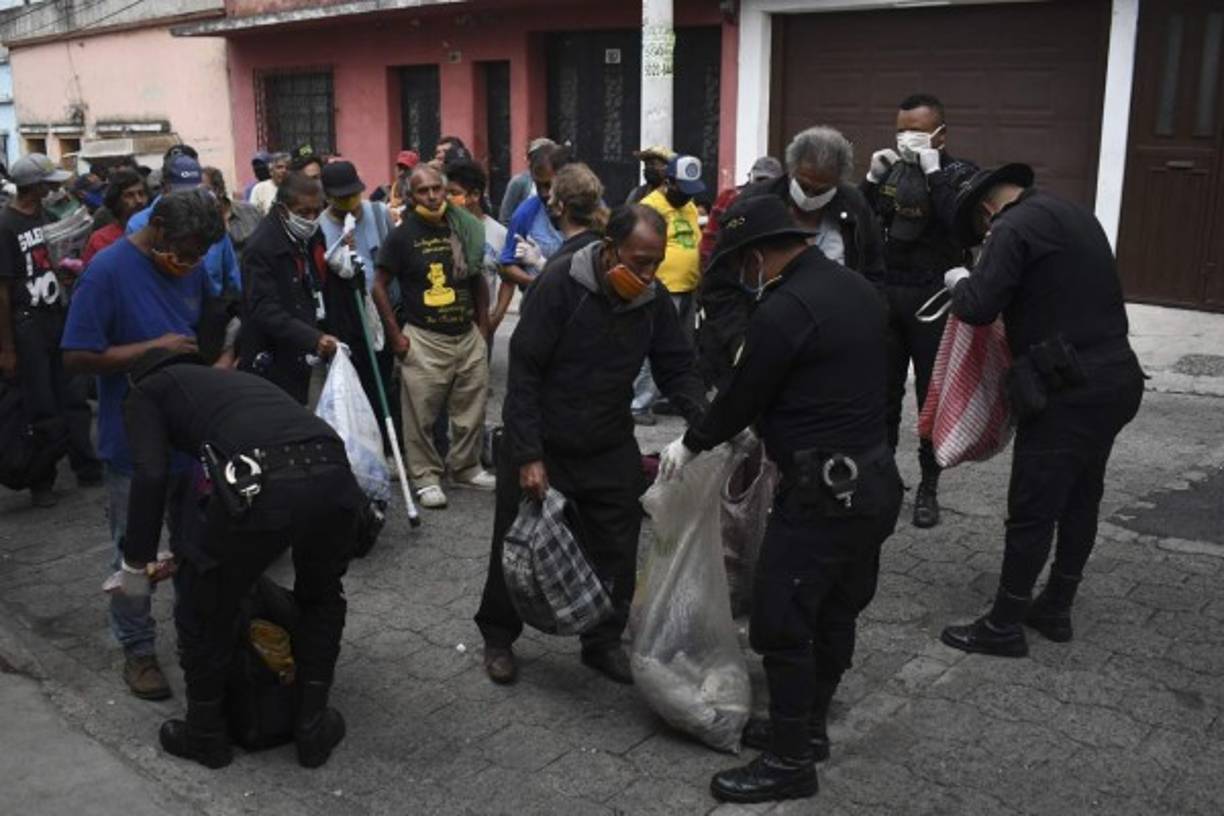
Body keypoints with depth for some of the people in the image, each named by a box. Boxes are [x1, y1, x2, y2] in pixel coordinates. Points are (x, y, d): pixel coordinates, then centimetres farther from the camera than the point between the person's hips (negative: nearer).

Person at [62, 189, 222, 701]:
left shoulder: (192, 267, 1)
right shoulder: (107, 270, -16)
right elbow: (77, 357, -17)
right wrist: (153, 348, -22)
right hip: (135, 442, -5)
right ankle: (138, 651, 23)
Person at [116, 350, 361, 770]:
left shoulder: (145, 392, 24)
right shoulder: (231, 377, 42)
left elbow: (151, 475, 4)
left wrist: (135, 562, 16)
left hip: (264, 484, -5)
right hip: (335, 473, 6)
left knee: (202, 612, 22)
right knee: (322, 597, 33)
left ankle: (205, 735, 40)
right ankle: (313, 727, 36)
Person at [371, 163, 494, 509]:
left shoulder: (463, 228, 6)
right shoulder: (403, 235, -7)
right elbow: (380, 287, -5)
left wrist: (483, 327, 10)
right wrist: (396, 336, -9)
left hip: (468, 336, 5)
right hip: (424, 339, -4)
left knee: (471, 411, 12)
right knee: (421, 417, 0)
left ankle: (466, 468, 29)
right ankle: (426, 476, 14)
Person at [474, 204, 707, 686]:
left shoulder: (653, 300, -6)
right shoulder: (561, 283, -21)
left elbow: (676, 369, 1)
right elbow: (523, 371, -20)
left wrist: (705, 419, -19)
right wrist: (529, 456, -22)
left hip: (611, 448, 4)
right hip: (541, 445, -4)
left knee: (616, 552, 8)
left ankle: (604, 641, 29)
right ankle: (498, 637, 32)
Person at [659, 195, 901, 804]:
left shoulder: (784, 310, -19)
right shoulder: (855, 287, 9)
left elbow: (744, 395, -10)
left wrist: (690, 445, 7)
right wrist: (767, 436, 25)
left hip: (822, 490, -10)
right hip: (873, 479, 10)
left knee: (783, 622, 1)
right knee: (835, 613, 19)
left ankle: (791, 761, 12)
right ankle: (808, 725, 34)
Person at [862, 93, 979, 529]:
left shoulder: (960, 174, -5)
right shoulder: (891, 169, 7)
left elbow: (962, 225, -22)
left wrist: (933, 170, -21)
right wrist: (873, 178, -5)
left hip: (933, 300, -4)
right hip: (885, 295, 4)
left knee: (932, 395, 5)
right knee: (883, 392, 10)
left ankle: (928, 488, 15)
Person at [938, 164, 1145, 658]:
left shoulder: (1014, 226, -11)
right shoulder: (1074, 215, 16)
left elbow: (979, 308, -17)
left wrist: (960, 283, 5)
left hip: (1068, 390, -9)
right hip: (1113, 379, 9)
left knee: (1031, 510, -1)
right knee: (1081, 498, 17)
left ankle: (1004, 627, 9)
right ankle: (1056, 609, 29)